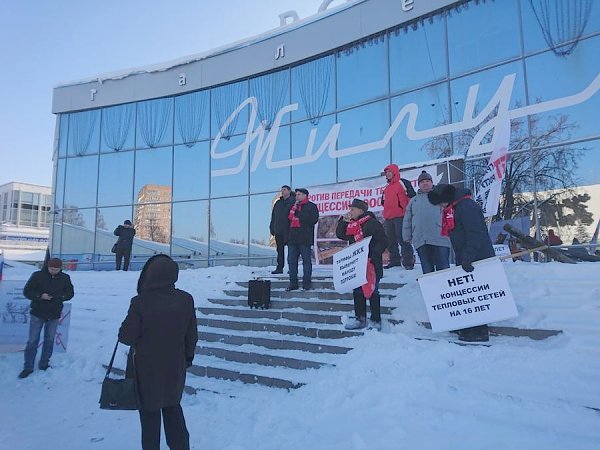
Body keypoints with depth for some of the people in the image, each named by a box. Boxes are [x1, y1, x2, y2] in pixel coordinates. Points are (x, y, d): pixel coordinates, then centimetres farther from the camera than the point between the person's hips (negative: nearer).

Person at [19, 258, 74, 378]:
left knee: (49, 340, 11)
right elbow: (27, 291, -5)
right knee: (33, 340, 2)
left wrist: (57, 297, -15)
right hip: (37, 313, -2)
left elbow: (70, 293, 3)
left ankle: (44, 364, 25)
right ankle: (28, 367, 14)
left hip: (54, 315, 2)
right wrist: (40, 296, -21)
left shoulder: (65, 278, -2)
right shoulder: (38, 275, -8)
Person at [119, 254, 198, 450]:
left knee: (150, 411, 16)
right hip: (175, 366, 3)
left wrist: (124, 330, 5)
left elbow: (127, 337, -17)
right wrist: (188, 357, 14)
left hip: (146, 368, -3)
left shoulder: (140, 302, -23)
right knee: (173, 407, 23)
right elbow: (192, 336, -1)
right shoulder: (186, 300, -11)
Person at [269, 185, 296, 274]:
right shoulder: (278, 203, 18)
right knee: (280, 250, 7)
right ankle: (279, 267, 12)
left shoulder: (293, 201, -1)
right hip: (278, 230, 6)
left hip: (288, 230, -6)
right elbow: (273, 216, 20)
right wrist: (272, 228, 13)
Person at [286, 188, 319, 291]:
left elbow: (314, 219, -14)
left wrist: (299, 215, -13)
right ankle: (293, 283, 13)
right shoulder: (293, 206, 21)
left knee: (306, 260, -2)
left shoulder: (311, 206, 1)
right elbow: (288, 218, 21)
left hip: (305, 238, -6)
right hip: (292, 238, 7)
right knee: (291, 260, 6)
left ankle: (307, 283, 4)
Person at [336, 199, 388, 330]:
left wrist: (373, 255, -22)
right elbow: (340, 235, 12)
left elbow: (383, 241, -13)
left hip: (371, 264, -7)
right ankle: (360, 319, 25)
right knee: (357, 291, 13)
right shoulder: (351, 224, 12)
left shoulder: (372, 223, -11)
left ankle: (376, 321, 10)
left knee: (372, 291, -1)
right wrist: (343, 220, 2)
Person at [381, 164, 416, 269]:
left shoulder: (403, 183, 0)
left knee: (402, 239, -11)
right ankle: (395, 260, 19)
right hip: (388, 218, 8)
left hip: (400, 217, -8)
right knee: (390, 241, 9)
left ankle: (408, 261, -6)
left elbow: (412, 197, -5)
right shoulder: (386, 188, 22)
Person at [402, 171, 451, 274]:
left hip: (440, 239, -2)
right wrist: (407, 237, 11)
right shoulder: (413, 201, 22)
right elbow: (407, 221, 19)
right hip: (420, 241, 3)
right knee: (427, 270, 5)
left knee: (443, 269, -4)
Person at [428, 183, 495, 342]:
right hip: (466, 261, 10)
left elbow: (475, 234, -24)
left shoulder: (466, 206, -17)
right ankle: (469, 326, 23)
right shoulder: (452, 209, 14)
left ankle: (479, 331, 5)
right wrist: (460, 260, 18)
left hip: (479, 260, -9)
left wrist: (467, 258, -28)